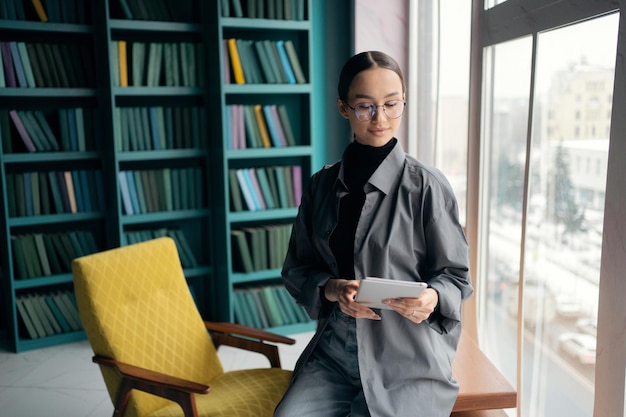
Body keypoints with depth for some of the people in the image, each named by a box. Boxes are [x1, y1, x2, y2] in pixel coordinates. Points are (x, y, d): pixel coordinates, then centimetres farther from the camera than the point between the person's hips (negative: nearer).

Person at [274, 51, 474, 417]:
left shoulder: (426, 185, -7)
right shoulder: (322, 185, 5)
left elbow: (455, 276, 0)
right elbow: (297, 268, 10)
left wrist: (432, 299, -22)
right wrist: (330, 289, -11)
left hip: (409, 362, -2)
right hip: (333, 352, 3)